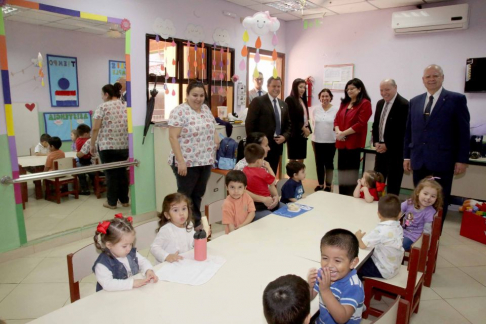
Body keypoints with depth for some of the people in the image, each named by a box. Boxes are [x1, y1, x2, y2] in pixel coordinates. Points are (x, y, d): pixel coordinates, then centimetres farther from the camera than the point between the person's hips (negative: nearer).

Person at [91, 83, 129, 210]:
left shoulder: (103, 107, -6)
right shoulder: (125, 107, 8)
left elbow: (95, 128, -9)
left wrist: (92, 145, 0)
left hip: (107, 146, -4)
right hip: (124, 145, 4)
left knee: (111, 173, 5)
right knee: (122, 172, 13)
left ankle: (112, 202, 14)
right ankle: (124, 200, 20)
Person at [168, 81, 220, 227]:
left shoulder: (206, 109, 10)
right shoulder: (179, 111, -12)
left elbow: (211, 130, 21)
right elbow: (173, 137, -17)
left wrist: (216, 137, 0)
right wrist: (181, 161, -21)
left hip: (205, 161, 7)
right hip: (187, 162, -7)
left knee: (198, 194, 16)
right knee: (184, 195, 6)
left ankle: (196, 223, 29)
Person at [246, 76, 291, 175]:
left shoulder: (283, 105, 15)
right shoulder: (258, 101, -5)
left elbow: (288, 125, 18)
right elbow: (249, 124, -10)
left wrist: (284, 136, -1)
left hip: (277, 146, 6)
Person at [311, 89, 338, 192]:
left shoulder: (335, 110, -9)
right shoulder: (314, 109, 0)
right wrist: (314, 133, 7)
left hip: (331, 141, -2)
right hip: (317, 140, 3)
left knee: (329, 163, 8)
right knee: (319, 163, 11)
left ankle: (328, 185, 19)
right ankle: (320, 184, 25)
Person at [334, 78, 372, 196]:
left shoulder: (365, 103, -5)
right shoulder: (344, 103, 17)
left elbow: (360, 124, -14)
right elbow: (337, 119, 13)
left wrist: (343, 133, -14)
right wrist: (337, 131, -7)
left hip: (354, 143, -6)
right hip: (342, 143, 7)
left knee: (351, 172, 0)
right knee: (341, 170, 11)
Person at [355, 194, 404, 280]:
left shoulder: (380, 230, -31)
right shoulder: (398, 227, -5)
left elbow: (362, 245, -28)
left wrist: (358, 236, -9)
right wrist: (366, 236, 1)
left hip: (383, 271, -8)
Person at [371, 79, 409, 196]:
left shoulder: (404, 104, -13)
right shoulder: (380, 103, 12)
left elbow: (404, 130, -17)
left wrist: (387, 145, -15)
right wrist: (376, 142, 1)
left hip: (395, 150, -7)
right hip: (381, 148, 7)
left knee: (393, 183, 3)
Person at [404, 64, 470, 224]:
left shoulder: (457, 99, -1)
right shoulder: (415, 101, 11)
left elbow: (463, 132, -3)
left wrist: (462, 159, -7)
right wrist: (406, 156, 9)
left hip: (442, 161, -3)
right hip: (419, 161, 4)